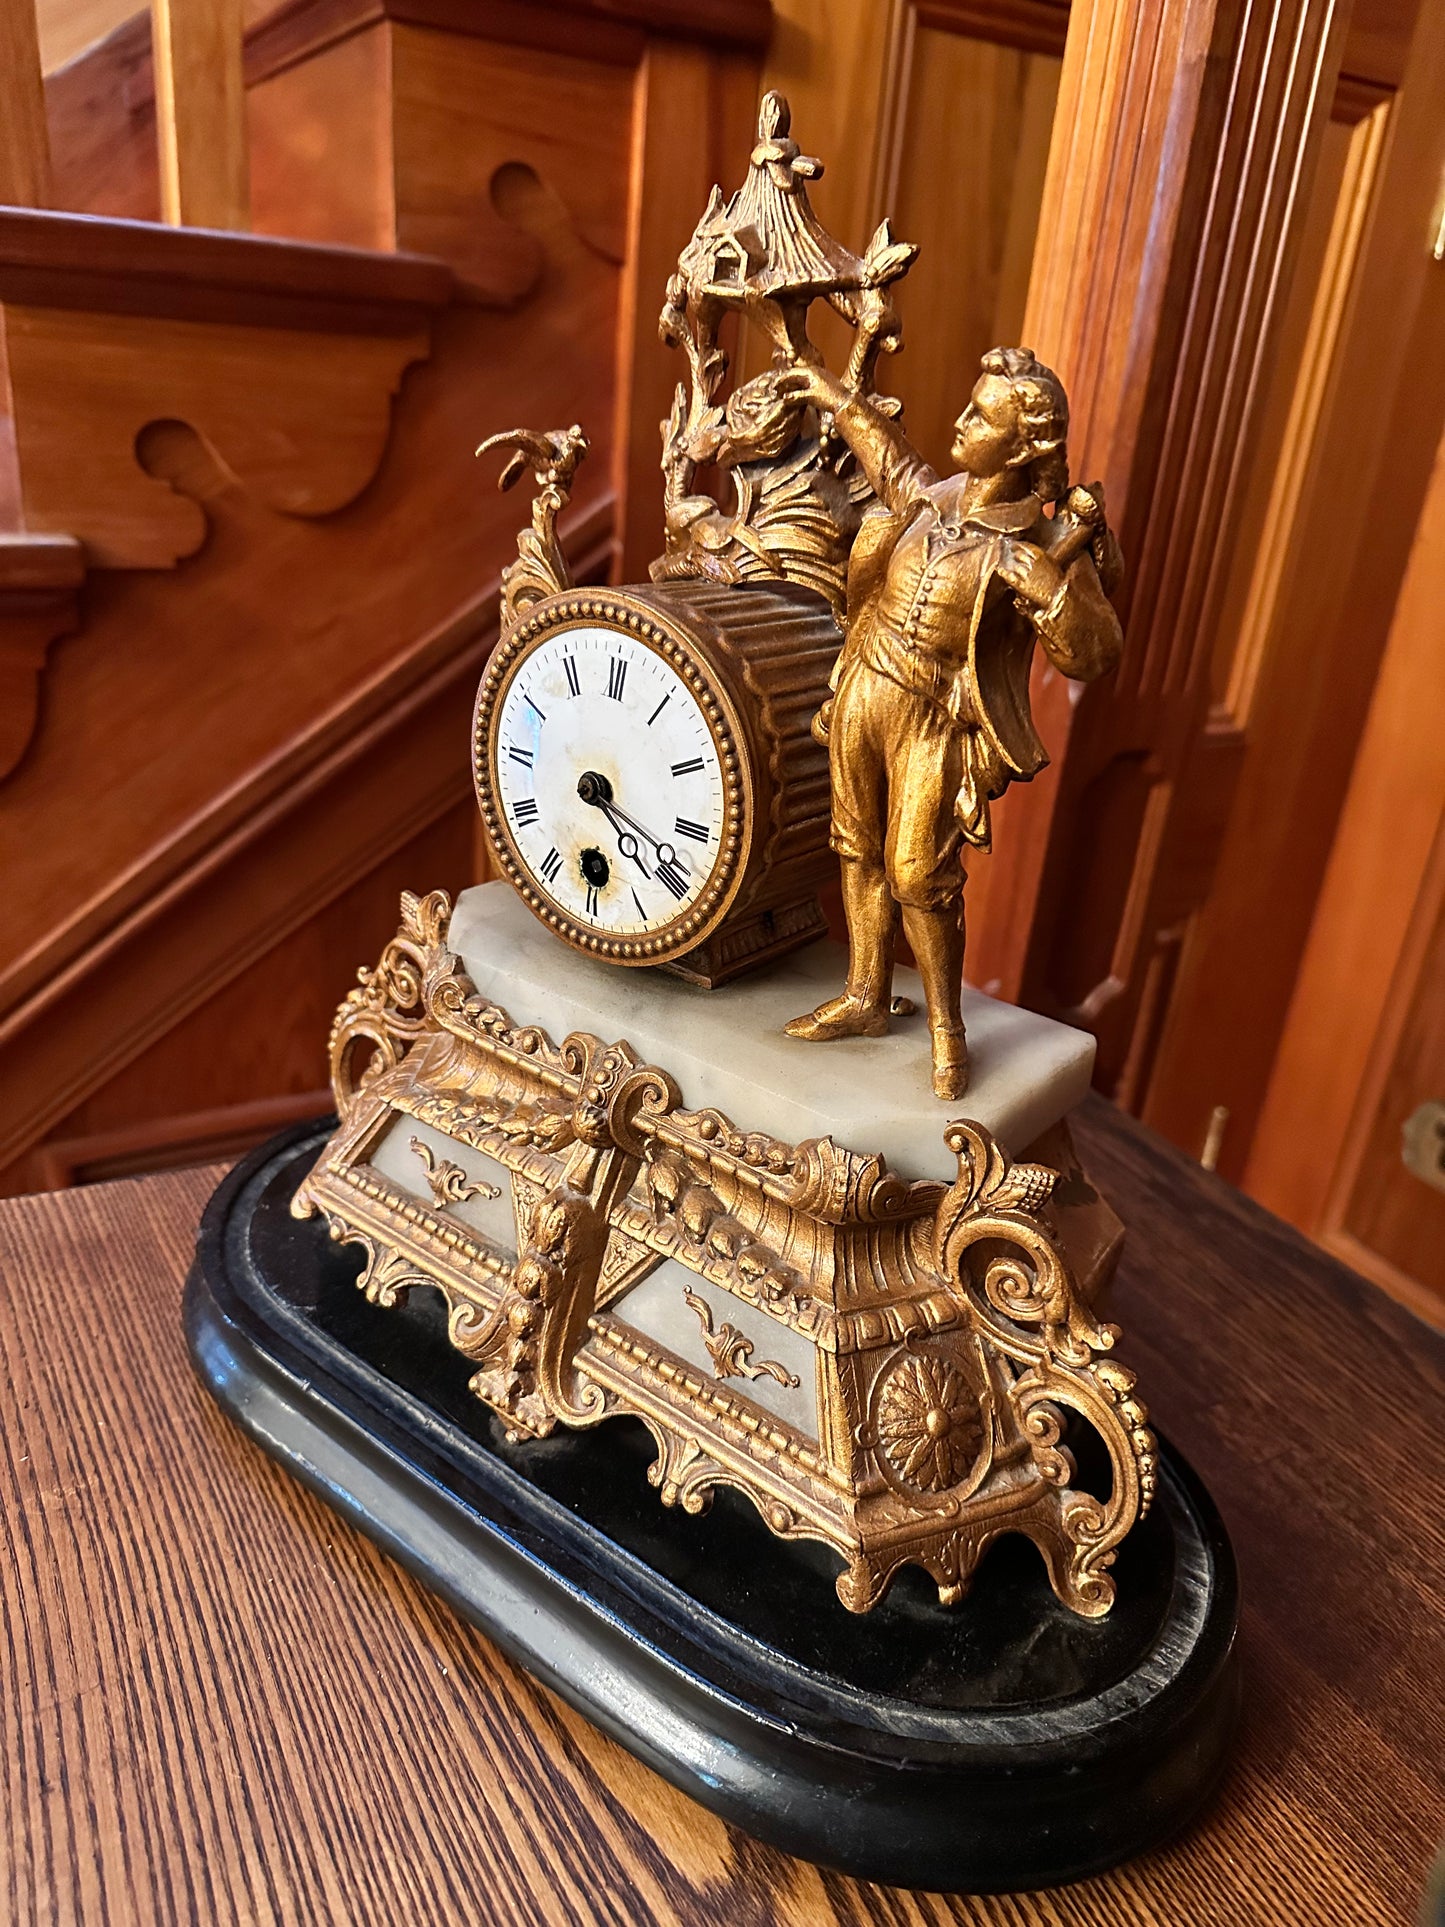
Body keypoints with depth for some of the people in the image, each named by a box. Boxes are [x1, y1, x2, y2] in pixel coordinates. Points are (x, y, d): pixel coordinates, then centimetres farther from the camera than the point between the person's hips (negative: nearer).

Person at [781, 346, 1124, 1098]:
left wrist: (1048, 584, -31)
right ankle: (865, 1000, 31)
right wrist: (837, 395, 36)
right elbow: (891, 457, 27)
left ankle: (946, 1024, 19)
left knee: (919, 877, -2)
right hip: (863, 694, 6)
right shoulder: (931, 500, 3)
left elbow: (1093, 655, -17)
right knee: (861, 852, 14)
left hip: (936, 723, -6)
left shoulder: (1044, 544, -14)